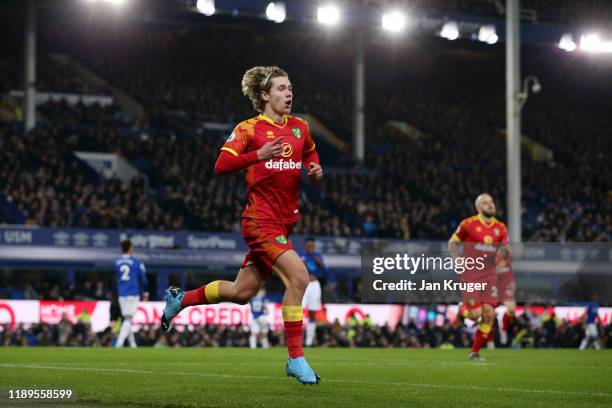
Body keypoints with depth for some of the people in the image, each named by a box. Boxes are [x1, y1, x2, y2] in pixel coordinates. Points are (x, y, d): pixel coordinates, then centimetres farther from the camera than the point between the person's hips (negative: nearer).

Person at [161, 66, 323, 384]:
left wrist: (315, 168, 6)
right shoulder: (249, 128, -5)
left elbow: (310, 152, 30)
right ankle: (295, 359, -14)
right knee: (298, 276, -22)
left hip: (283, 222, 7)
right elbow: (221, 164, -11)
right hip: (261, 220, -7)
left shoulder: (300, 127, 12)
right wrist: (259, 155, -25)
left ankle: (180, 299, 37)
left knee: (241, 292, 12)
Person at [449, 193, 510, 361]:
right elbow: (452, 243, 7)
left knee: (489, 313, -6)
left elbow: (505, 254, 13)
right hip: (471, 273, -4)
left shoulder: (500, 228, 7)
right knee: (475, 313, -12)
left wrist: (506, 251, -10)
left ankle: (475, 352, 7)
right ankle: (462, 309, 26)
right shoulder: (468, 224, -3)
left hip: (489, 274, 4)